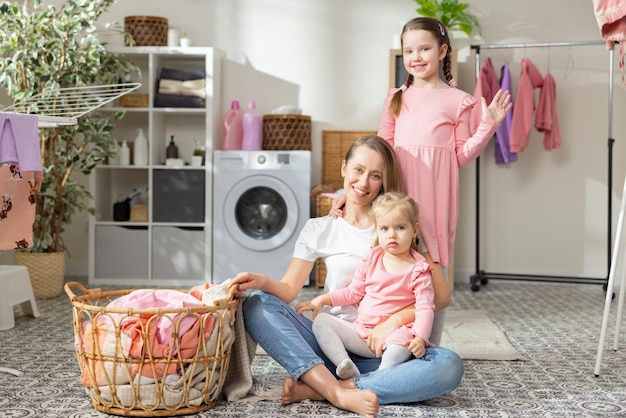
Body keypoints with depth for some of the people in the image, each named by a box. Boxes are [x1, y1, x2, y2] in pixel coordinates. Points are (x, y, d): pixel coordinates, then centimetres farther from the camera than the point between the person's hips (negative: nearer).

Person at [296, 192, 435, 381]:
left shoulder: (418, 269, -5)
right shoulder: (371, 258, 8)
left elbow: (425, 307, -13)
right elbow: (353, 292, 17)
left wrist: (420, 338, -31)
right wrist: (321, 299, 7)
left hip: (392, 334, -5)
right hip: (360, 332, 5)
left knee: (403, 340, -38)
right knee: (321, 320, -12)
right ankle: (348, 370, -32)